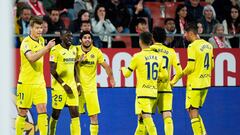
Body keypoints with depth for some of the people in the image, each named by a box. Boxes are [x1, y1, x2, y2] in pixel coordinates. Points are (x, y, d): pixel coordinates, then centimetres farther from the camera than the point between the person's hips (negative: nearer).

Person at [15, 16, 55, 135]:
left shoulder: (41, 40, 8)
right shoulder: (26, 42, -14)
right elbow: (32, 58, -31)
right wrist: (47, 47, -36)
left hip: (39, 82, 5)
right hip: (26, 82, -5)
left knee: (42, 110, -6)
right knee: (23, 113, 3)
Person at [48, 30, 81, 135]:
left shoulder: (74, 49, 11)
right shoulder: (56, 50, -9)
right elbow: (52, 70, -12)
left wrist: (78, 83, 10)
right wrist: (64, 84, -16)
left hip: (72, 85, 6)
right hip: (59, 86, -6)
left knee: (75, 112, -3)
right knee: (56, 113, 3)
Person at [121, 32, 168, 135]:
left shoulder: (138, 56, -8)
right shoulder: (158, 56, 6)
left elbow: (127, 74, 2)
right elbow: (165, 75, 8)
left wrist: (123, 68, 24)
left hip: (143, 91, -6)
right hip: (154, 92, 6)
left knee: (146, 117, -12)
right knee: (141, 118, 17)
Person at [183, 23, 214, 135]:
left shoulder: (192, 46, -14)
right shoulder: (208, 45, 9)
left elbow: (190, 67, -17)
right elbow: (212, 65, 15)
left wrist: (182, 73, -1)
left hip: (195, 84, -8)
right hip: (205, 83, 8)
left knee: (192, 111, -2)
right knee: (195, 111, 17)